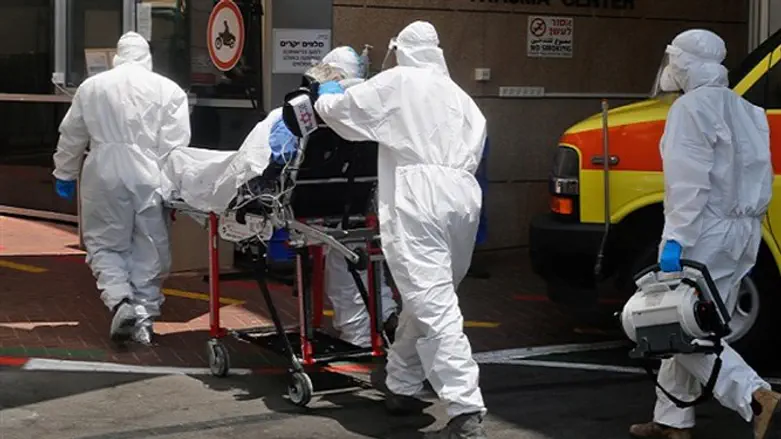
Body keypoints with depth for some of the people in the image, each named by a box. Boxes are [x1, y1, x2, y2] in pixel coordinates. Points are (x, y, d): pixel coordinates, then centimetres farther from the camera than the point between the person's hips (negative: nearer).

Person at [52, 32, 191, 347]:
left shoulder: (91, 87, 8)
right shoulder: (168, 90, 2)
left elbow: (71, 136, 14)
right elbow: (176, 144, -4)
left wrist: (65, 174, 26)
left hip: (104, 178, 1)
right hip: (150, 178, 0)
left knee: (104, 243, 11)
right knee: (150, 250, 10)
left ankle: (121, 302, -10)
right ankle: (145, 315, 10)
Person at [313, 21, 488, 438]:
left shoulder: (398, 82, 8)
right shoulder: (458, 96, 27)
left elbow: (339, 111, 13)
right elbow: (473, 151, 23)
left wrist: (326, 93, 33)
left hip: (419, 200, -7)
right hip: (461, 199, 7)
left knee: (433, 306, -13)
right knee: (423, 300, 20)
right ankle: (402, 388, 31)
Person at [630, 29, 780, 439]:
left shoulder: (691, 108, -12)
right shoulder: (747, 111, 15)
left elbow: (688, 182, -20)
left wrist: (676, 238, -23)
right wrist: (748, 233, 16)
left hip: (705, 235, -9)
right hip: (743, 232, 9)